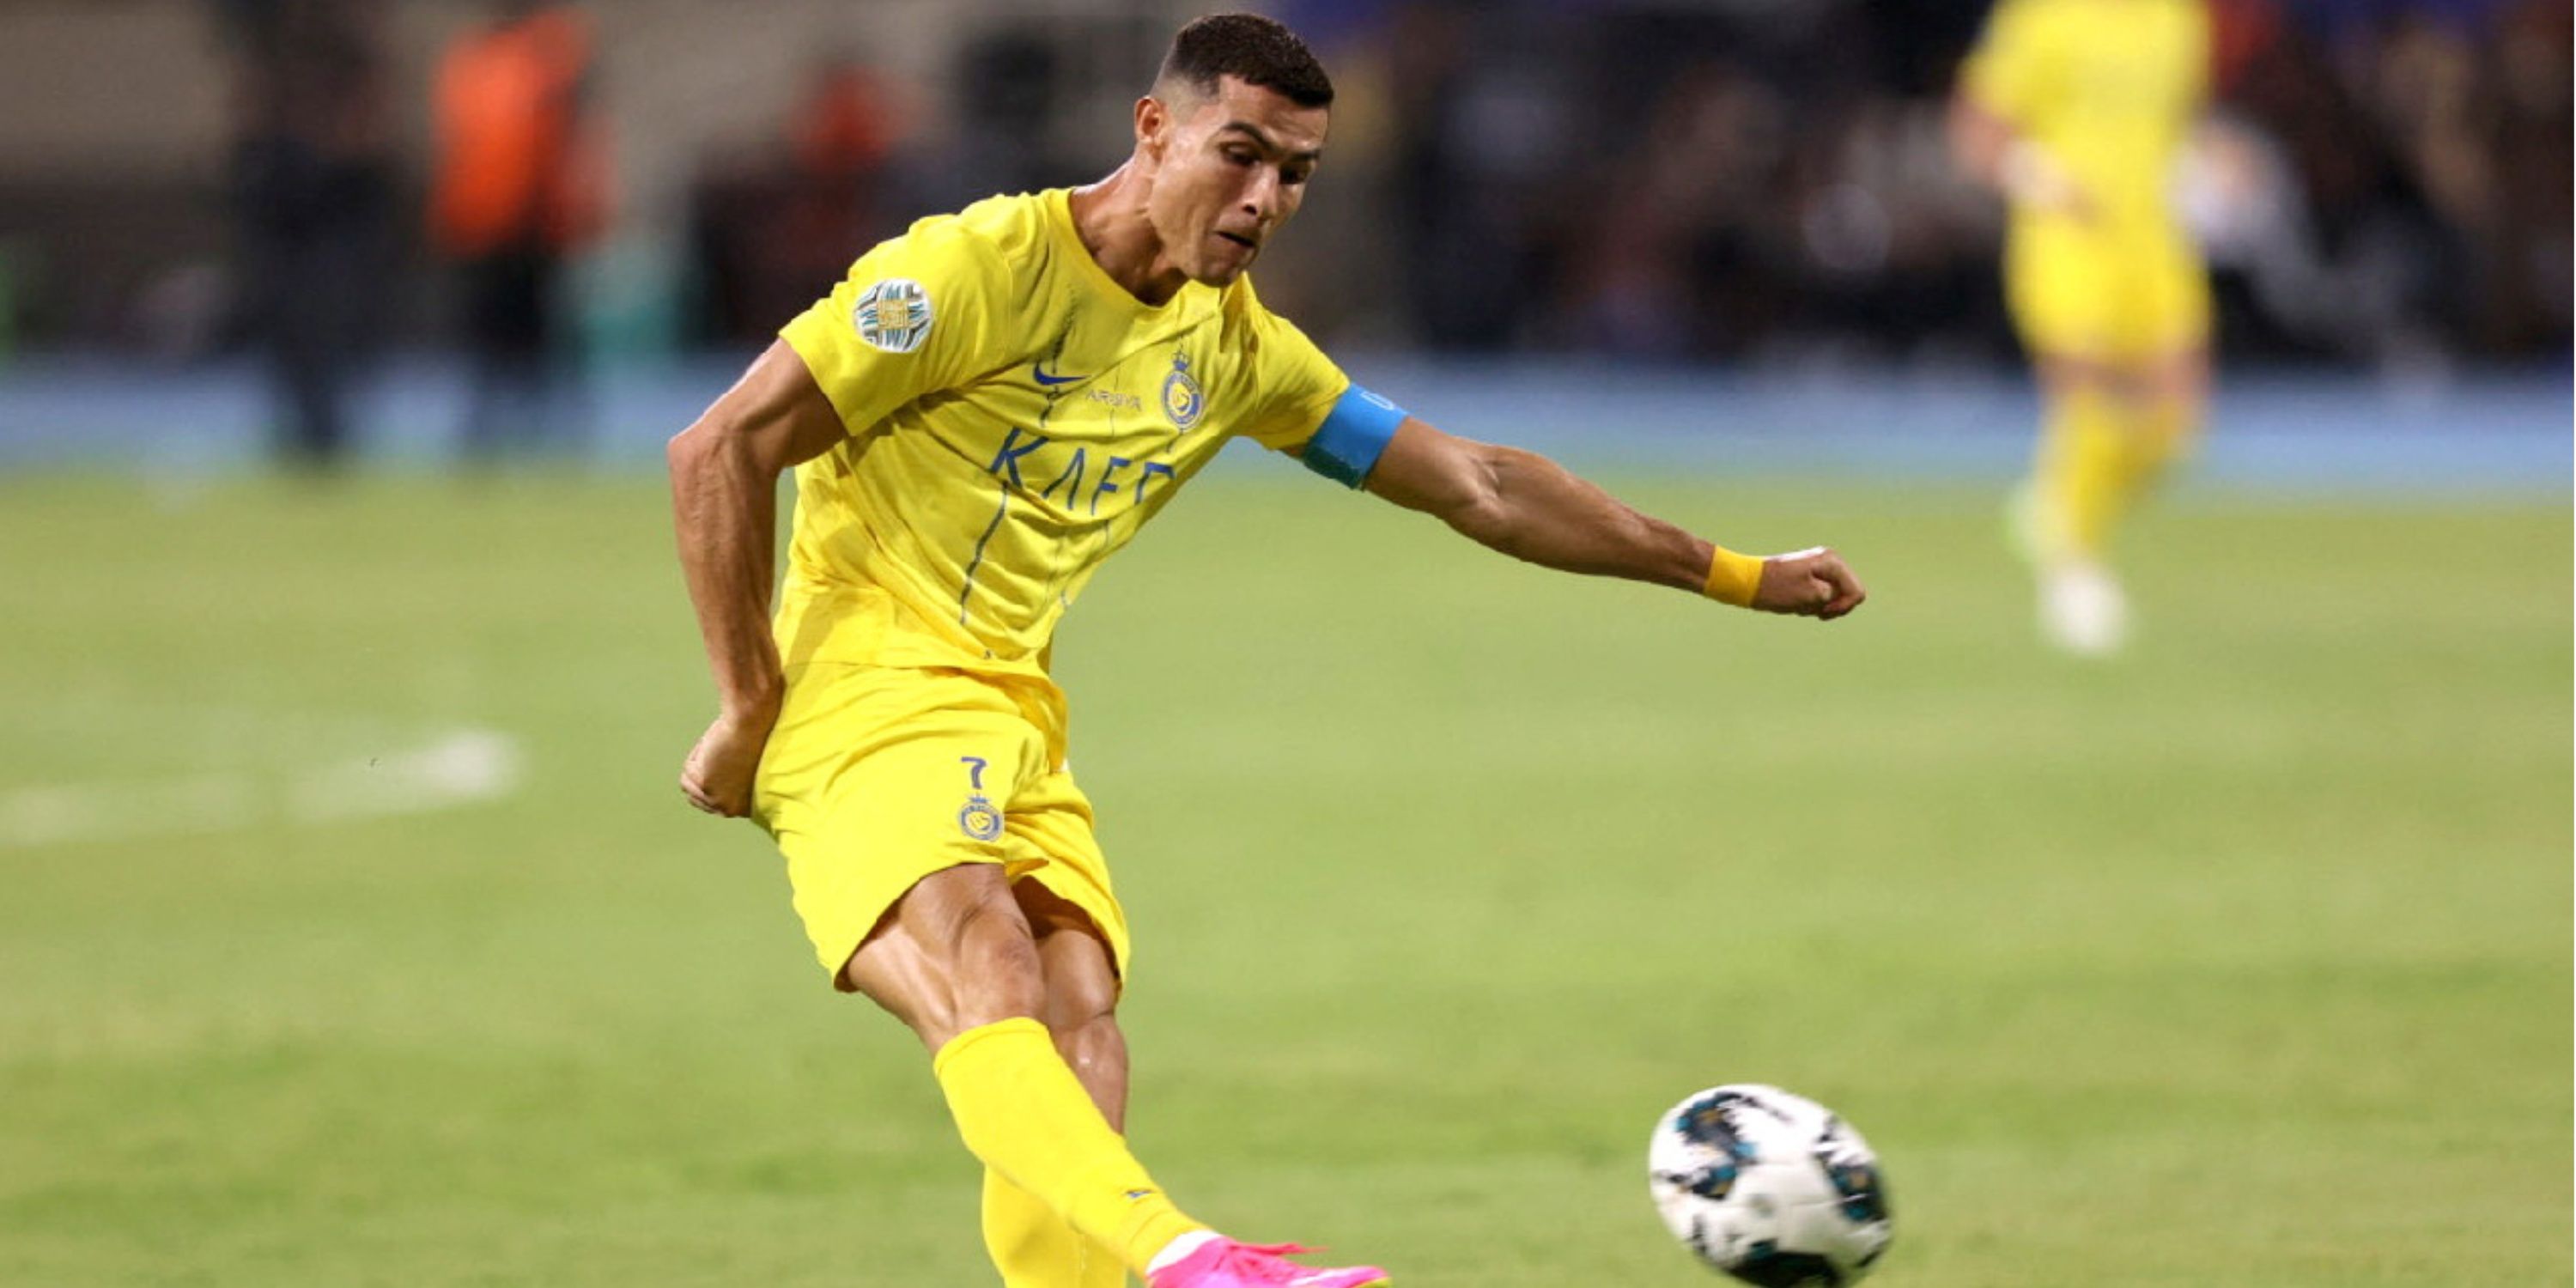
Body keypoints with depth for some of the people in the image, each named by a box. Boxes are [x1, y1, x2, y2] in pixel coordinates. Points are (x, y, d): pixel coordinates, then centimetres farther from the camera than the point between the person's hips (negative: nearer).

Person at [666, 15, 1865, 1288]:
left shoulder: (1234, 346, 13)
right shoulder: (978, 271, -10)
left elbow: (1473, 482, 21)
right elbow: (717, 451, -11)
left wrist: (1736, 576, 22)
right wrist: (749, 710, -11)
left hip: (1014, 730, 8)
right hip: (865, 698, -8)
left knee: (1081, 1032, -16)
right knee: (989, 978, -30)